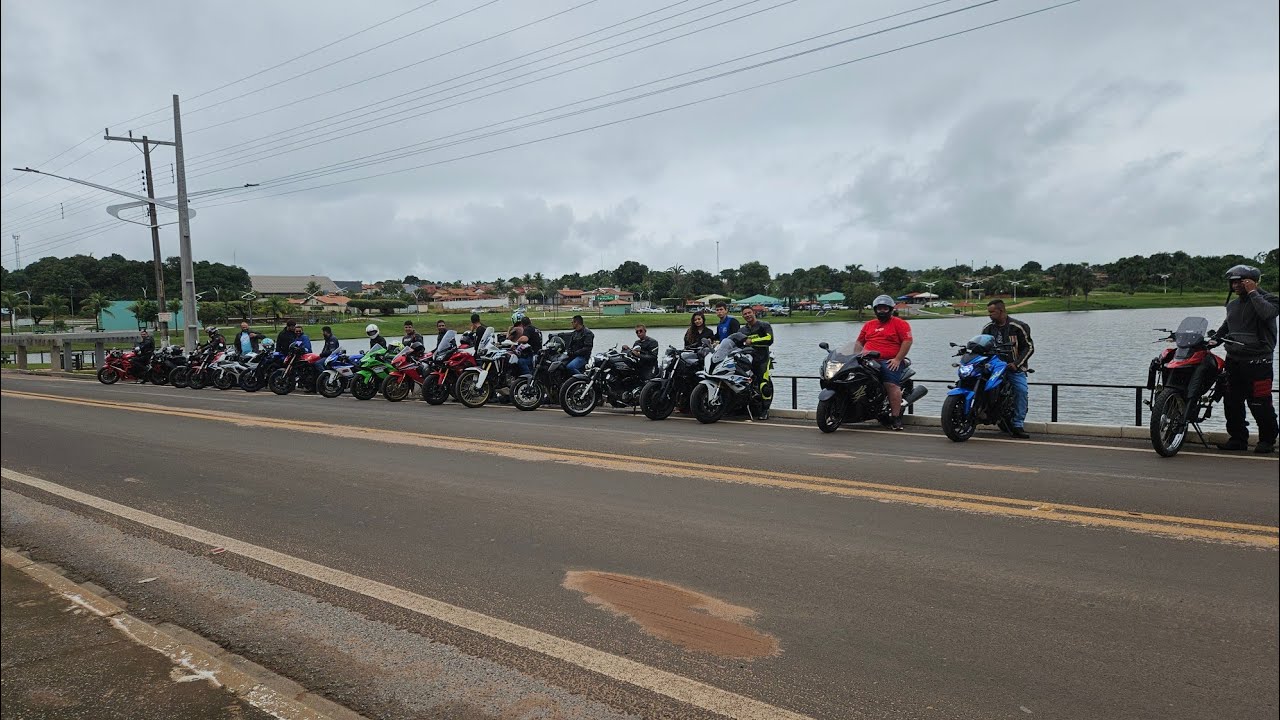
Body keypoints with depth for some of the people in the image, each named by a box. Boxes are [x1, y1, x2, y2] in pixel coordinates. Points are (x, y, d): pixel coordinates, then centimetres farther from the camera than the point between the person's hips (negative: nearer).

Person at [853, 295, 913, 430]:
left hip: (890, 362, -5)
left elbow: (907, 341, -4)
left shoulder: (900, 323, 6)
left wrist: (897, 359, -13)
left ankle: (896, 417, -20)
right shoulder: (868, 325, 24)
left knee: (891, 385, -23)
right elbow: (859, 342, 26)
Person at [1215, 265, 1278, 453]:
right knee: (1232, 402, 8)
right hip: (1233, 360, 7)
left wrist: (1253, 292, -18)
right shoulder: (1233, 304, 18)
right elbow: (1225, 327, 30)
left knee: (1259, 404, -5)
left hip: (1257, 361, -7)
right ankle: (1238, 438, 17)